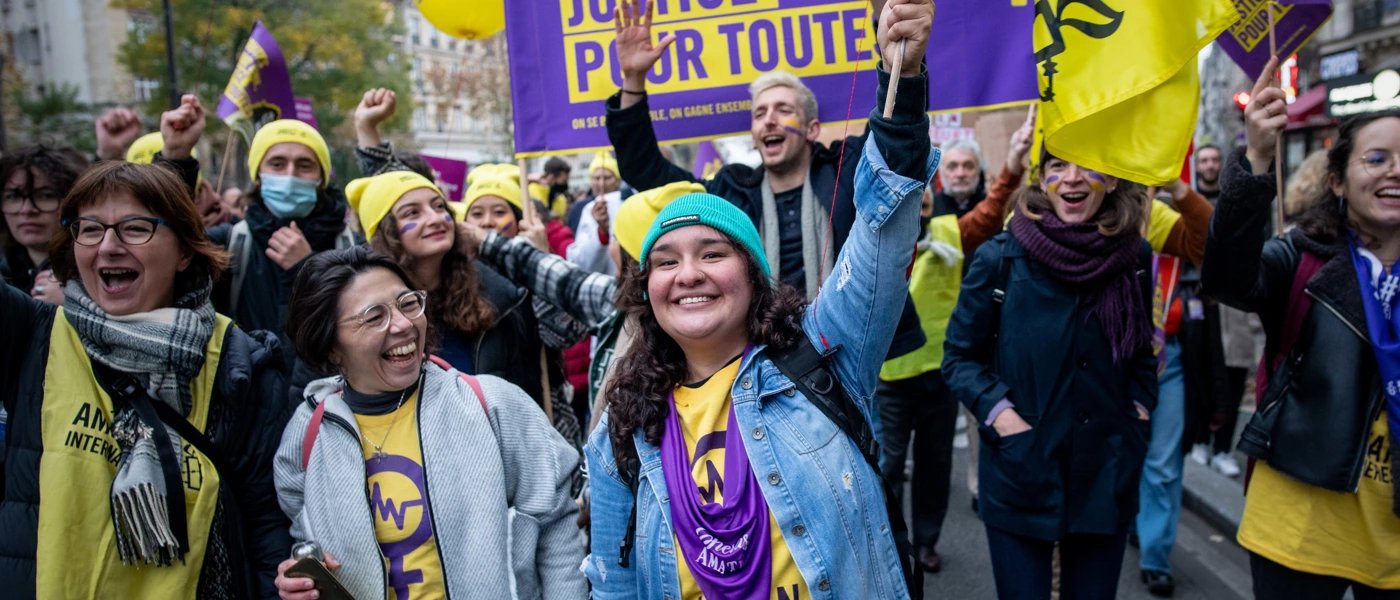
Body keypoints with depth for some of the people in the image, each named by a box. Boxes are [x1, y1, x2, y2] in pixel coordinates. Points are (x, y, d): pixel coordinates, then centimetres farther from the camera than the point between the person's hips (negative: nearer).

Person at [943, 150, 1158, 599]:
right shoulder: (1001, 258, -10)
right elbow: (959, 356, -2)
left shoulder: (1135, 257, 0)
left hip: (1107, 478, 3)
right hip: (1020, 476, -3)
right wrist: (998, 413, -16)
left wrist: (1140, 407, 1)